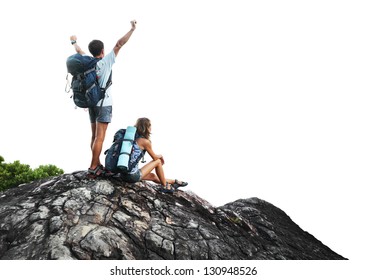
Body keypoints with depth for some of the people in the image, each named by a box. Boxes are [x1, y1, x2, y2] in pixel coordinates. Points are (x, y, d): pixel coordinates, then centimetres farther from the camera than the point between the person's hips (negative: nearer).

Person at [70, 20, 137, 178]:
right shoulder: (106, 61, -10)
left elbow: (79, 51, 23)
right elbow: (119, 44, -11)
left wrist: (74, 41, 43)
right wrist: (132, 29, -8)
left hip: (91, 103, 7)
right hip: (104, 104, -7)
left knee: (95, 136, 11)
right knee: (100, 137, -8)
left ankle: (97, 165, 15)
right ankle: (93, 168, -11)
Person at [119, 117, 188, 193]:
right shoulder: (145, 141, -11)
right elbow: (155, 157, 2)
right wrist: (161, 156, 23)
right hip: (133, 176, -8)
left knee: (153, 176, 26)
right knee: (158, 161, 9)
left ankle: (175, 182, 43)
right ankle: (165, 186, 22)